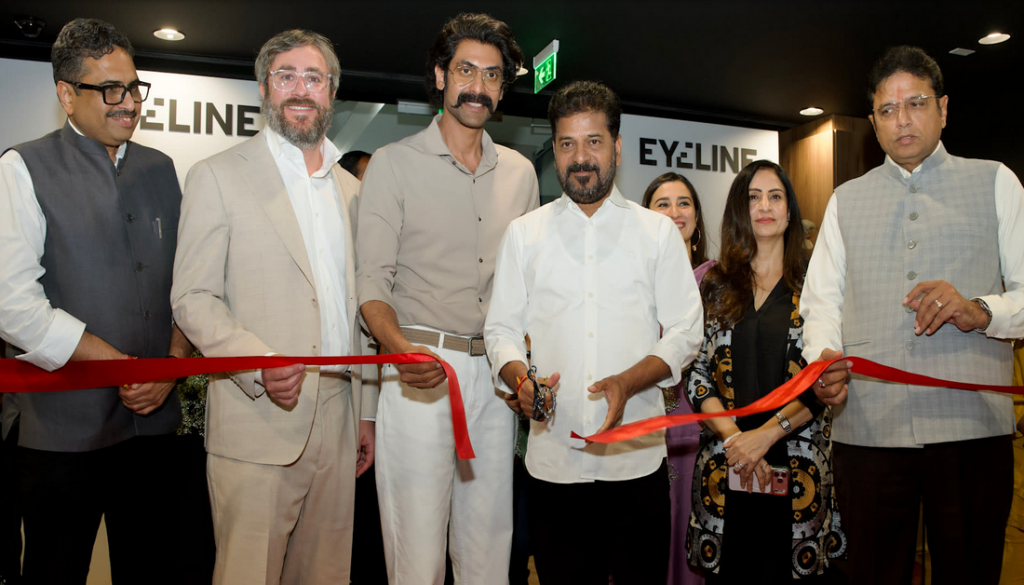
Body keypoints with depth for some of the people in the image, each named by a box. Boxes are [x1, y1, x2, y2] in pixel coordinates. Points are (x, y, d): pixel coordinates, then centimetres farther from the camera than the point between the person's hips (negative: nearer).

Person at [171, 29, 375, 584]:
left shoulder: (349, 187, 15)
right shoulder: (218, 176, 0)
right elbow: (192, 299, -5)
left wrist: (365, 411, 14)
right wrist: (259, 365, -22)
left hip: (337, 420, 5)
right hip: (257, 423, -4)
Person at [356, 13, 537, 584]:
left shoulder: (520, 172, 12)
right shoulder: (395, 162, 0)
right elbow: (373, 280, -5)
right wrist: (401, 348, -25)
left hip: (495, 372, 4)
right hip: (421, 369, -4)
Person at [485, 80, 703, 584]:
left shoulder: (658, 231, 5)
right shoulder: (523, 233, 7)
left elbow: (685, 332, 2)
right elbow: (501, 328, 7)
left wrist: (627, 382, -15)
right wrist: (519, 378, -14)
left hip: (636, 454, 0)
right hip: (552, 456, 1)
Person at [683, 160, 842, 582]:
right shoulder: (715, 286, 8)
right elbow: (695, 374, 3)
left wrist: (767, 434, -15)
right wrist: (732, 435, -11)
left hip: (797, 468, -1)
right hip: (724, 470, 2)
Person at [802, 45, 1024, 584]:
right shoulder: (846, 200, 16)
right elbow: (821, 300, 10)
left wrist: (980, 312, -14)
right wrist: (823, 360, -9)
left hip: (971, 426, -1)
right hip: (866, 430, 1)